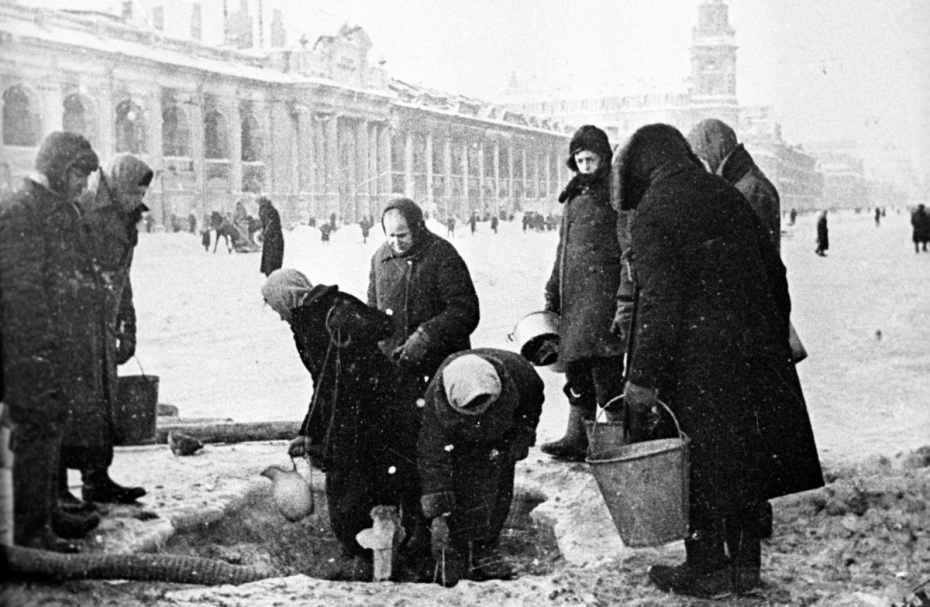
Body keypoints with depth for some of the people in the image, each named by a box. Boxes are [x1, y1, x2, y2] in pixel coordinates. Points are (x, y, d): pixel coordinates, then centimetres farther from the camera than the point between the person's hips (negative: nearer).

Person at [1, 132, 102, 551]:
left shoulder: (63, 210, 18)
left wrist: (84, 336, 21)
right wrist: (45, 342, -22)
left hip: (62, 349, 10)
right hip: (34, 352, -10)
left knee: (52, 433, 17)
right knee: (36, 437, -5)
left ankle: (48, 514, 29)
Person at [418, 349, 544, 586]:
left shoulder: (513, 369, -36)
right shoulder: (436, 399, -39)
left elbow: (534, 394, -9)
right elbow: (431, 456, -33)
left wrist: (523, 433, -8)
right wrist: (437, 510, -34)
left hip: (502, 435, 2)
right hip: (460, 443, -2)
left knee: (500, 491, -6)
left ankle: (486, 552, 3)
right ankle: (451, 557, -8)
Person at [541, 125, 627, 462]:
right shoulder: (575, 197, 20)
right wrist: (552, 295, 23)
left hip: (603, 294, -8)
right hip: (573, 296, 8)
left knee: (604, 370, -11)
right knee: (576, 371, 9)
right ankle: (577, 437, 15)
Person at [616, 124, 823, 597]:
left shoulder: (651, 215, -12)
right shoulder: (728, 197, 10)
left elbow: (659, 301, -20)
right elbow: (774, 273, 14)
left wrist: (642, 379, -17)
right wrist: (775, 338, 22)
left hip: (696, 363, -7)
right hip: (754, 354, 7)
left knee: (698, 468, 6)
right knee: (743, 459, 16)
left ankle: (706, 570, 15)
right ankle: (745, 563, 26)